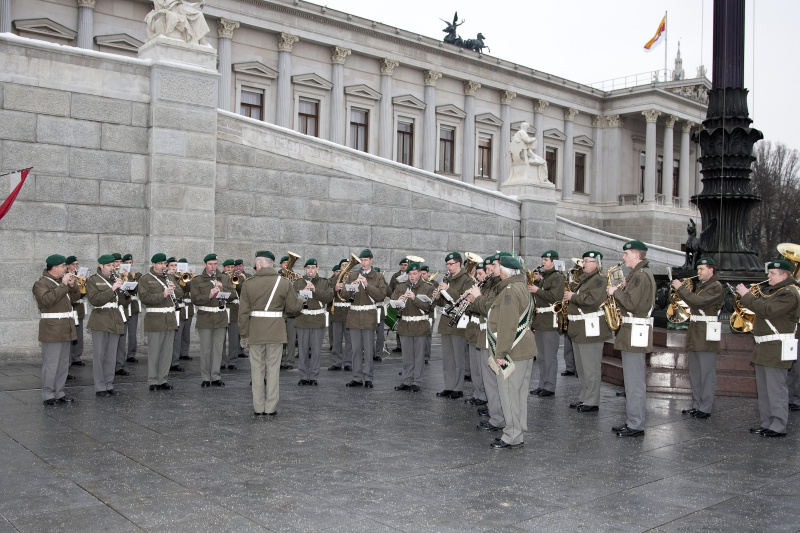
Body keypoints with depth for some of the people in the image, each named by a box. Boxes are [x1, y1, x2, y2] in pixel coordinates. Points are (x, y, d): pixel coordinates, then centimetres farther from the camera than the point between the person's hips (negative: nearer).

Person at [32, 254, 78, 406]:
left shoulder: (61, 281, 18)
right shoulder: (41, 283, -8)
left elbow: (73, 299, 23)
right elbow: (46, 299, -25)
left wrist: (71, 285, 6)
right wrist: (63, 285, -22)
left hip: (65, 329, 9)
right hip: (51, 329, -9)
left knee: (63, 363, 11)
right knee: (51, 363, -6)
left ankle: (59, 393, 19)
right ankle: (48, 395, 1)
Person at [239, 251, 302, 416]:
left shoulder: (248, 284, -4)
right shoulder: (284, 283, -4)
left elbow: (243, 312, -4)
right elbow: (294, 307, -3)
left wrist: (243, 334, 4)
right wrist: (298, 301, 20)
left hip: (255, 332, 0)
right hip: (276, 332, 0)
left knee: (257, 369, 10)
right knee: (273, 368, 7)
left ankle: (258, 408, 14)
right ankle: (271, 408, 8)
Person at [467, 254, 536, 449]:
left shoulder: (510, 291, -18)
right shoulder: (521, 288, 15)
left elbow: (507, 325, -22)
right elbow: (498, 313, 18)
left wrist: (500, 353, -19)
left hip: (514, 352, -10)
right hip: (525, 350, 11)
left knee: (509, 393, -3)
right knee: (519, 393, 15)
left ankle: (512, 437, 3)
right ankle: (518, 434, 23)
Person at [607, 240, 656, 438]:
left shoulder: (641, 275, -16)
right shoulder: (642, 273, 17)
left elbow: (631, 303, -23)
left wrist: (616, 291, -10)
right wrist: (624, 288, 8)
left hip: (635, 333, -11)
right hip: (634, 332, 11)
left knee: (634, 381, -6)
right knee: (635, 380, 15)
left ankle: (636, 426, -1)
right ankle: (634, 421, 22)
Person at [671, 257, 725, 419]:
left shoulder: (716, 288, -10)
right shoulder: (700, 285, 19)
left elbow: (697, 302, -22)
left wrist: (681, 288, -17)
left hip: (706, 336, -9)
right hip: (695, 335, 9)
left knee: (706, 373, -4)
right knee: (695, 373, 13)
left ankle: (705, 408, 0)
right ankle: (696, 405, 21)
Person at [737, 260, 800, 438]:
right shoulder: (771, 291, 19)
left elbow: (767, 310, -24)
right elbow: (761, 309, 22)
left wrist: (747, 295, -19)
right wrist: (746, 297, 6)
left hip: (776, 349, -10)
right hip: (763, 348, 10)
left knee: (776, 389, -6)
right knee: (763, 389, 15)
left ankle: (779, 427, -1)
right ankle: (767, 423, 23)